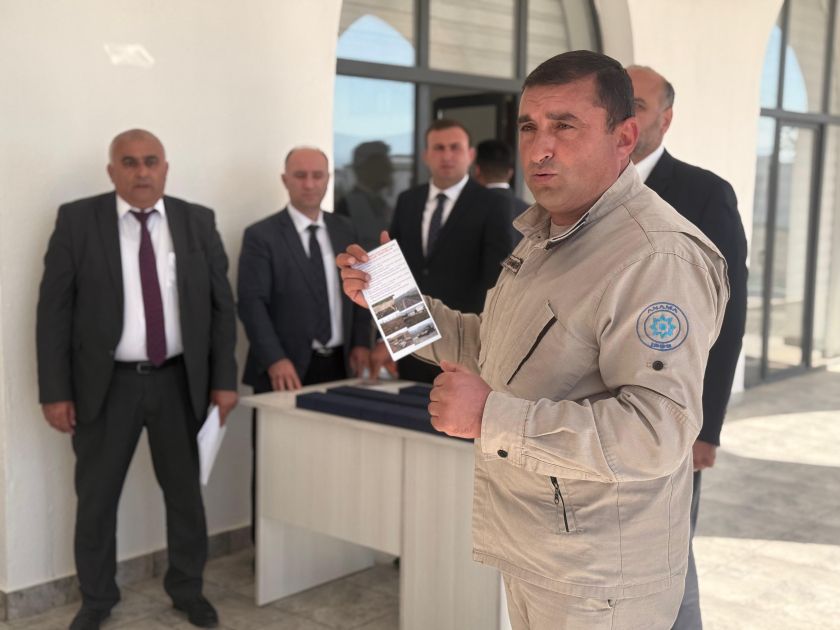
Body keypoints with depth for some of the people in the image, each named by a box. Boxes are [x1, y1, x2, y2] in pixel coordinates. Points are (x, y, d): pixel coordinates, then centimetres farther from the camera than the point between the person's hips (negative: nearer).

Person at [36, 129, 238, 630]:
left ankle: (188, 590, 33)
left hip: (180, 382, 2)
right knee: (96, 497, 11)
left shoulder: (198, 222, 1)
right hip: (106, 384, -1)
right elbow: (54, 309, -5)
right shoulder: (77, 220, -4)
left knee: (186, 491, 14)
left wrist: (223, 379, -1)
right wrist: (55, 390, -9)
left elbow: (222, 305, 4)